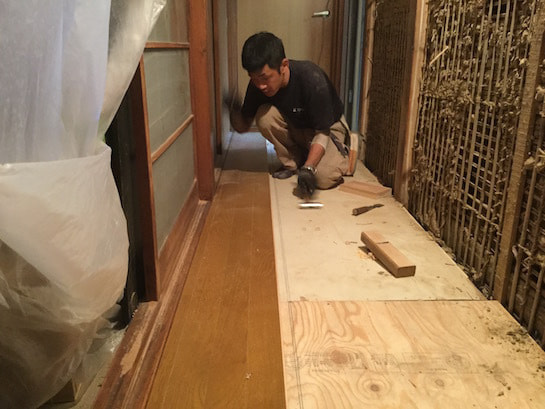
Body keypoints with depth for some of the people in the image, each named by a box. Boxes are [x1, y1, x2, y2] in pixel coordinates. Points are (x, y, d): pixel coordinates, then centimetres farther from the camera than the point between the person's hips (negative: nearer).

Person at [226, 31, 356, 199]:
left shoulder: (312, 78, -33)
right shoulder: (257, 84, -18)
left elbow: (322, 132, -27)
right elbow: (243, 127, -8)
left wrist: (308, 168, -41)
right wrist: (235, 112, -33)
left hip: (328, 127, -4)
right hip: (294, 127, 4)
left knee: (324, 178, -29)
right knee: (264, 115, -27)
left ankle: (341, 153, 7)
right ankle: (291, 163, -4)